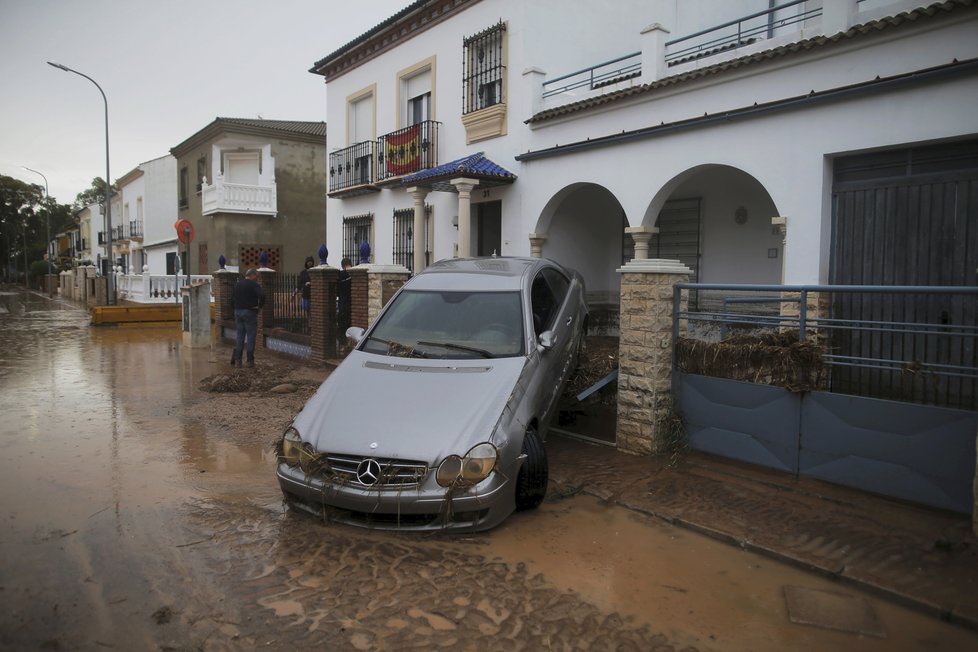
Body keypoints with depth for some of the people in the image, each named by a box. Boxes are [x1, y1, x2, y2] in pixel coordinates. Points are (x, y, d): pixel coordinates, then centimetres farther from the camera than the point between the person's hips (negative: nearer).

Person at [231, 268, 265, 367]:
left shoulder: (237, 284, 13)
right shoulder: (254, 285, -9)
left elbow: (232, 298, 17)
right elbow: (262, 296, -24)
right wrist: (259, 306, -10)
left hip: (238, 312, 6)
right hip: (249, 313, -6)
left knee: (240, 336, 12)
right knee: (250, 337, -1)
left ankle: (237, 359, 11)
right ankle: (249, 360, -2)